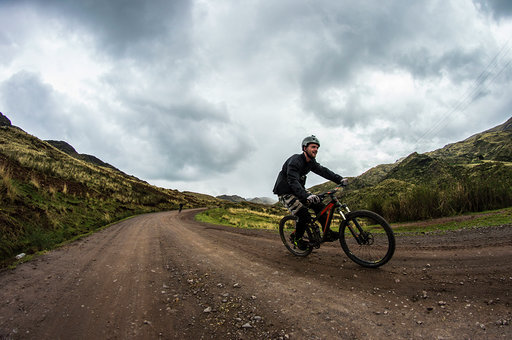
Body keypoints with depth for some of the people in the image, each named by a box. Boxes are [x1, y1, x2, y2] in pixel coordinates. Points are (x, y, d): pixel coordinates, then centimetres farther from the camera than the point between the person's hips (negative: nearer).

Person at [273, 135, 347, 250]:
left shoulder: (311, 162, 3)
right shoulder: (295, 160, -25)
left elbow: (323, 171, -4)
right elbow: (293, 181, -37)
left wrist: (339, 179, -20)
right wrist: (306, 196, -51)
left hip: (299, 190, 8)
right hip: (286, 193, -8)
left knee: (319, 205, -5)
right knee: (305, 215, -20)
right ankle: (297, 238, 4)